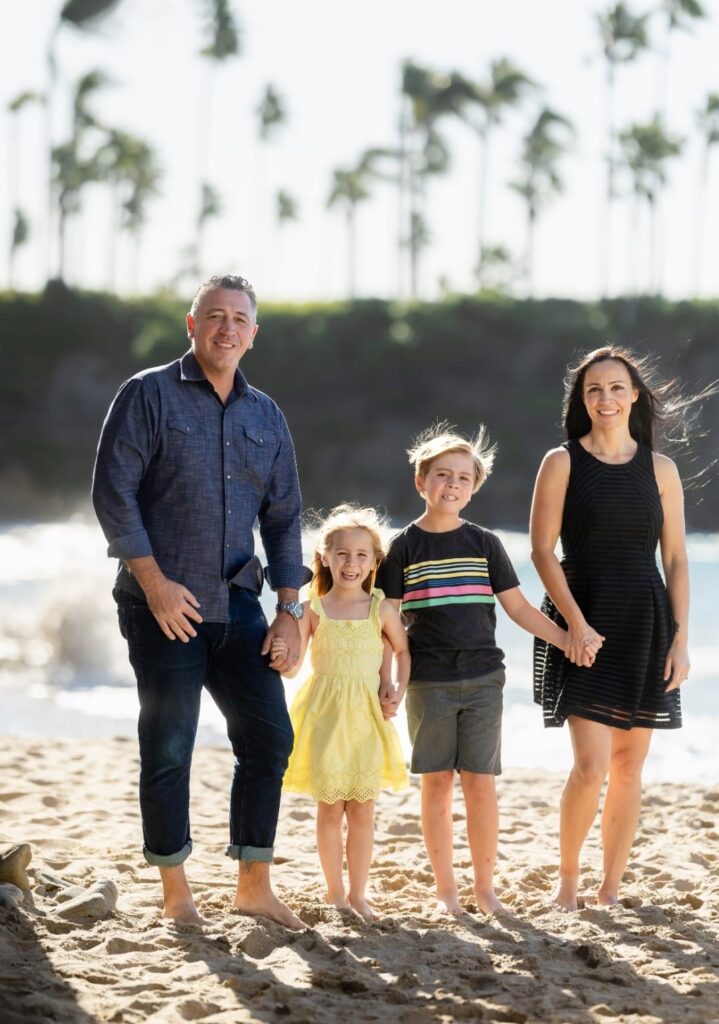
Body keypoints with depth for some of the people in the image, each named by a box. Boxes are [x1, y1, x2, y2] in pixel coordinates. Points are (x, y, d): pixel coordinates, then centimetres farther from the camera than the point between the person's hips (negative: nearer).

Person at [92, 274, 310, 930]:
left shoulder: (266, 417, 13)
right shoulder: (149, 395, -2)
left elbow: (283, 517, 14)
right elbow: (113, 493, -8)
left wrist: (289, 611, 5)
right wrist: (154, 581, -15)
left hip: (237, 605, 5)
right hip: (165, 606, -5)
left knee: (270, 737, 3)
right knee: (168, 750, 0)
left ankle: (254, 885, 15)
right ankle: (176, 893, 11)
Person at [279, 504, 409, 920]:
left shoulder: (381, 609, 1)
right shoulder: (313, 610, -1)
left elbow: (403, 651, 15)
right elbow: (293, 666, -3)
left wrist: (399, 691, 3)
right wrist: (282, 653, -24)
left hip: (367, 716, 1)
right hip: (325, 715, -1)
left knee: (363, 809, 2)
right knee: (331, 807, 4)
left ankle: (358, 892, 12)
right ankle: (335, 889, 17)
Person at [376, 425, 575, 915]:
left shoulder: (485, 544, 6)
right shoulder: (404, 548, 1)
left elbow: (519, 607, 9)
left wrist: (567, 640, -1)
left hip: (482, 679, 1)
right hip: (428, 684, -1)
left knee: (481, 783, 0)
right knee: (437, 782, 3)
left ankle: (485, 886, 12)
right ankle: (445, 888, 14)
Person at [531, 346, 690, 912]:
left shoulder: (660, 469, 7)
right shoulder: (563, 463, 0)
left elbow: (676, 560, 7)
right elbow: (542, 550, -4)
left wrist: (680, 638, 0)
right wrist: (576, 623, -13)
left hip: (645, 627, 3)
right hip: (585, 624, -3)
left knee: (629, 768, 5)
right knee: (591, 766, -12)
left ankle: (611, 887, 17)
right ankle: (567, 878, 10)